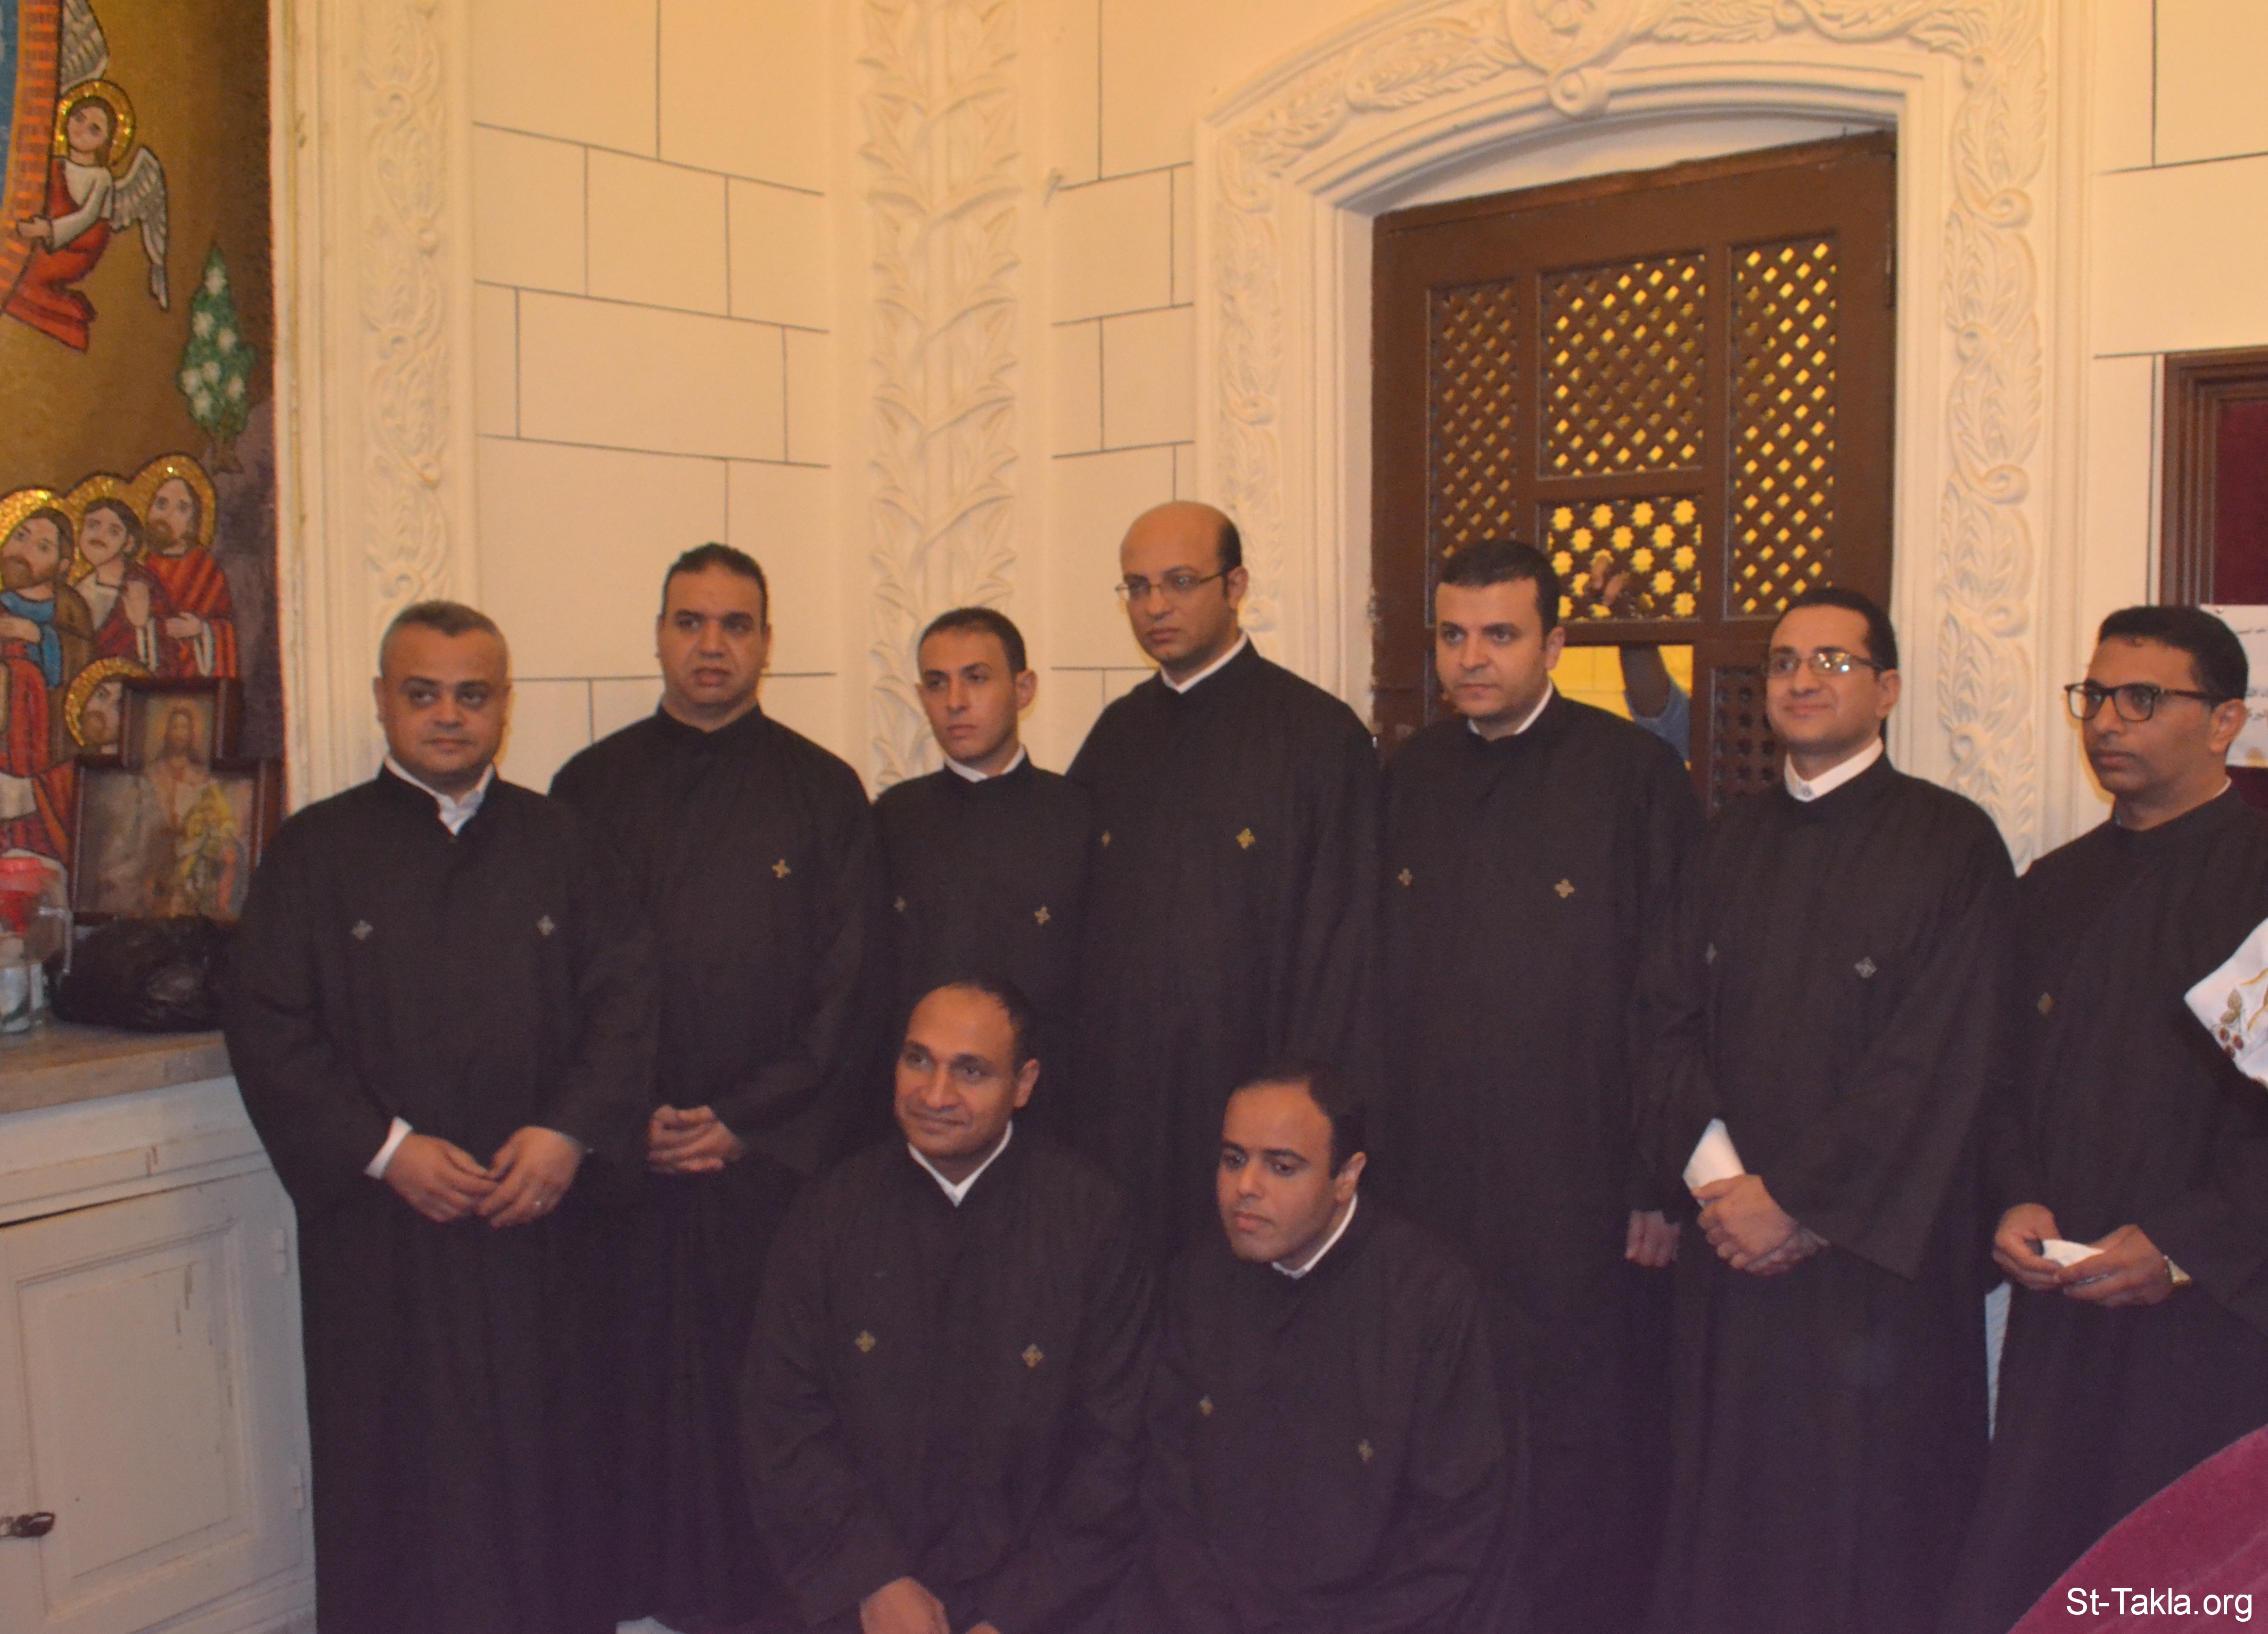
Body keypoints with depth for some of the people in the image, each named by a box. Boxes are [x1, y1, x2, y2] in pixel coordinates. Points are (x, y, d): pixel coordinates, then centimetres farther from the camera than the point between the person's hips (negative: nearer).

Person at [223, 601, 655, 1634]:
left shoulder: (558, 843, 7)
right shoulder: (317, 850, 2)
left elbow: (625, 999, 2)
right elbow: (267, 1028, -4)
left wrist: (570, 1132, -12)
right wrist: (385, 1150, -14)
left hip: (543, 1215, 2)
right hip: (381, 1220, -1)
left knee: (544, 1454, 9)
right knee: (398, 1464, 7)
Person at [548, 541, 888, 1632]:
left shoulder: (824, 793, 4)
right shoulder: (591, 787, 8)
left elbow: (848, 990, 0)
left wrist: (746, 1123, -7)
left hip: (774, 1155, -1)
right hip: (621, 1155, 1)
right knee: (638, 1377, 5)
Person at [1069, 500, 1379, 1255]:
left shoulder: (1319, 735, -7)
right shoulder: (1117, 735, 10)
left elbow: (1341, 947, -8)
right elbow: (1074, 920, 14)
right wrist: (1071, 1073, 7)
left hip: (1246, 1098, -4)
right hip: (1115, 1094, 5)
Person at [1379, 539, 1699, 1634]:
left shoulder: (1635, 776, -7)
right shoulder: (1410, 777, 8)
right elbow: (1373, 977, 11)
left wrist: (1661, 1181, -9)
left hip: (1577, 1191, -4)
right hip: (1428, 1179, 4)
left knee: (1579, 1454, 8)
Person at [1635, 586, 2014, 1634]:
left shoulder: (1952, 843, -4)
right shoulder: (1729, 845, 12)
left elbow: (1940, 1056, -11)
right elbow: (1666, 1015, 7)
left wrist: (1798, 1198, -11)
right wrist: (1718, 1176, -8)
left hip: (1880, 1250, -4)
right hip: (1734, 1239, 4)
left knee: (1869, 1528, 4)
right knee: (1726, 1522, 8)